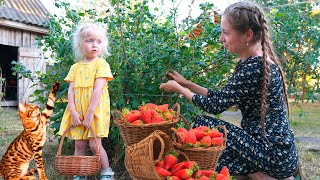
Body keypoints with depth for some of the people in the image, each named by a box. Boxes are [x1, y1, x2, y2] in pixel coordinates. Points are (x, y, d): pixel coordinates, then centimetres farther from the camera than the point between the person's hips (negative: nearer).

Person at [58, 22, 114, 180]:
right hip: (77, 112, 5)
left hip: (96, 111, -5)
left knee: (94, 144, -7)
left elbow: (98, 90, -14)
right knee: (79, 144, 7)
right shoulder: (75, 67, 10)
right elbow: (71, 90, 4)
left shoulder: (101, 64, -6)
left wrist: (90, 113, -19)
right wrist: (73, 112, -9)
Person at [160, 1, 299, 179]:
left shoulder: (255, 67, -21)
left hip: (275, 155, -9)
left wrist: (179, 89, -1)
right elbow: (221, 97, 14)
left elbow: (216, 106, -14)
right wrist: (187, 83, 14)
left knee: (201, 124, -9)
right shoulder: (253, 62, 8)